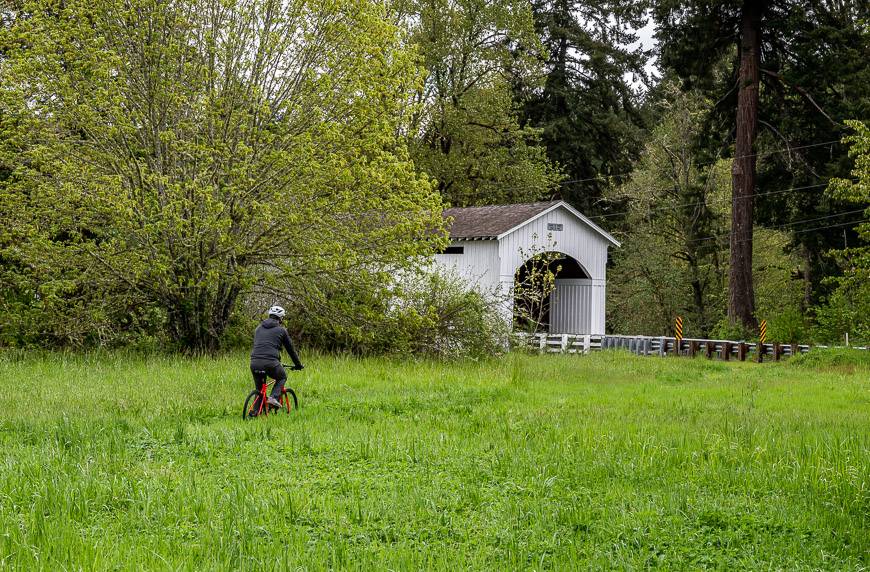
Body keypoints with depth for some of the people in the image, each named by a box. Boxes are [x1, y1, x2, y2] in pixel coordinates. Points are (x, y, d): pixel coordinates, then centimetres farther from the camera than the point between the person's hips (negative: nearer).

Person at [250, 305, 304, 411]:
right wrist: (298, 365, 31)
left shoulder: (259, 328, 23)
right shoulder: (281, 330, 11)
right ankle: (274, 397, 2)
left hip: (255, 363, 4)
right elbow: (290, 349, 18)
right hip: (270, 363, -4)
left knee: (259, 390, 19)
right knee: (282, 378, 25)